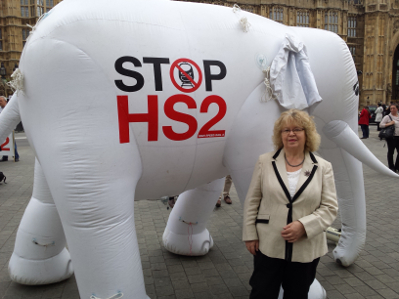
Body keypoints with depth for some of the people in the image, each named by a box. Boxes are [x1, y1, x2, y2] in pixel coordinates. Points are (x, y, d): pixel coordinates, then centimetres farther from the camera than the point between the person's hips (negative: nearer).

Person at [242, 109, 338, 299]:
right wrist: (250, 235, -2)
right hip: (268, 246, 0)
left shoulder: (323, 167, -1)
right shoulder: (265, 162, 0)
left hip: (306, 250, 1)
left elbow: (330, 207, -4)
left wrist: (303, 225, -18)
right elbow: (252, 201, 1)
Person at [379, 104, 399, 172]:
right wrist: (388, 124, -20)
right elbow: (381, 125, -10)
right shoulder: (387, 117, -3)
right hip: (391, 137, -5)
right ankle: (391, 167, 12)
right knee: (391, 152, 2)